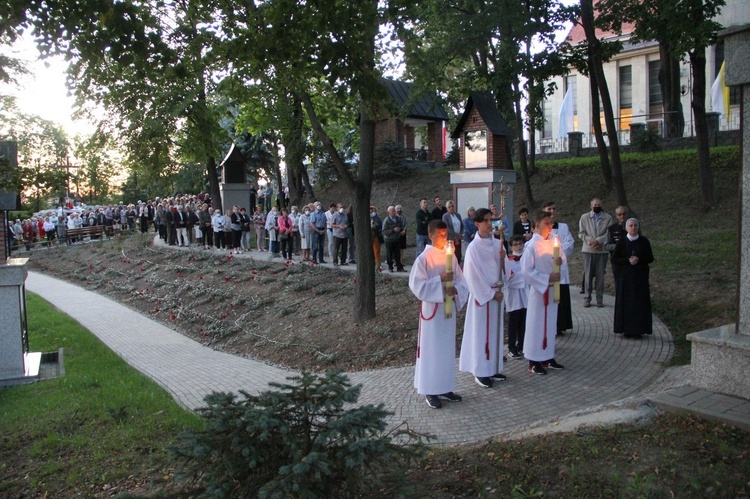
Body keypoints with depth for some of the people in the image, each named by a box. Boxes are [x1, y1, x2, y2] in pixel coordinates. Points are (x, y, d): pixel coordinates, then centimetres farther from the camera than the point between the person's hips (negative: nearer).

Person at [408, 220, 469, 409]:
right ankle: (430, 391, 11)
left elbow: (461, 280, 8)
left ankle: (444, 388, 25)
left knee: (448, 348, 13)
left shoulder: (451, 256, 5)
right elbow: (417, 285, -14)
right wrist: (440, 280, -22)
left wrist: (455, 290, -14)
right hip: (431, 309, -6)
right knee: (431, 349, 1)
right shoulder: (423, 258, -11)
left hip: (449, 307, 6)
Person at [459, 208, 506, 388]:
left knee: (495, 331, 12)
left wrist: (502, 259, -11)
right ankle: (480, 371, 9)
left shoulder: (496, 243, 5)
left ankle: (493, 368, 23)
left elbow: (501, 270, 10)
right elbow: (474, 275, -14)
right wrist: (490, 293, -12)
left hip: (496, 292, 6)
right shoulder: (474, 247, -13)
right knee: (481, 332, 0)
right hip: (481, 294, -6)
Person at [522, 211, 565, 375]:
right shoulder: (532, 246, -15)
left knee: (550, 323, 13)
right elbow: (527, 270, -17)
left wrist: (561, 260, -9)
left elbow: (562, 256, 14)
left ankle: (548, 357, 26)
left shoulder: (554, 241, 2)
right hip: (538, 289, -6)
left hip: (553, 288, 6)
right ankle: (534, 361, 10)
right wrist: (547, 278, -19)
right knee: (536, 324, 1)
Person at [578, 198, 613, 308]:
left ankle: (600, 299, 8)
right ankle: (587, 298, 7)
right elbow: (581, 233, 2)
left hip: (602, 250, 0)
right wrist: (590, 241, -14)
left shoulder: (608, 218, 4)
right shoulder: (584, 217, 7)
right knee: (588, 274, 1)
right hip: (588, 249, 0)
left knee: (600, 275, 2)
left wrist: (598, 240, -17)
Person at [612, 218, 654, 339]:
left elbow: (650, 258, 3)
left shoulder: (644, 241, 2)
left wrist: (639, 259, -15)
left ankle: (638, 330, 6)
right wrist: (628, 260, -15)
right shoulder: (622, 242, 1)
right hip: (625, 276, 0)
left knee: (640, 302, 0)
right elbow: (614, 259, -1)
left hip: (641, 276, 1)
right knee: (626, 302, -1)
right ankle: (626, 329, 5)